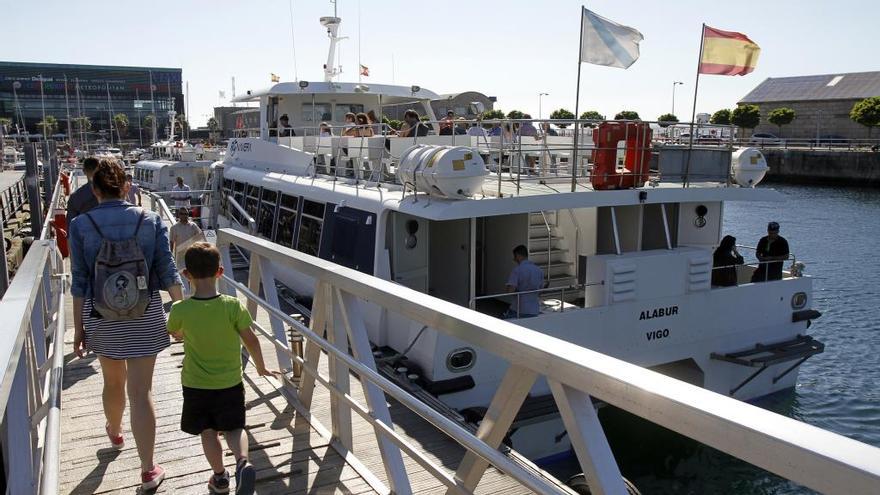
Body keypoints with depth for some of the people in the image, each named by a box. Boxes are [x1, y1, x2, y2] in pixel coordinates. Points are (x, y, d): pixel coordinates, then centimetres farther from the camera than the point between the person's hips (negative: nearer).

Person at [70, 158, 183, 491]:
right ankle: (148, 470, 7)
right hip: (144, 314, -1)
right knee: (141, 391, 2)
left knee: (113, 381, 24)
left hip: (102, 315, 1)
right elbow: (167, 272, -5)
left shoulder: (81, 225, -7)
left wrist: (78, 327, 4)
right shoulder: (150, 220, -6)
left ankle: (114, 434, 51)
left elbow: (79, 281, -5)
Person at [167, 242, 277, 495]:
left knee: (208, 432, 19)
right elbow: (251, 340, -10)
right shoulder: (233, 306, -18)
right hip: (230, 383, 0)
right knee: (233, 428, 16)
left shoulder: (180, 310, -16)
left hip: (196, 386, 0)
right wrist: (261, 368, 7)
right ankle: (243, 461, -9)